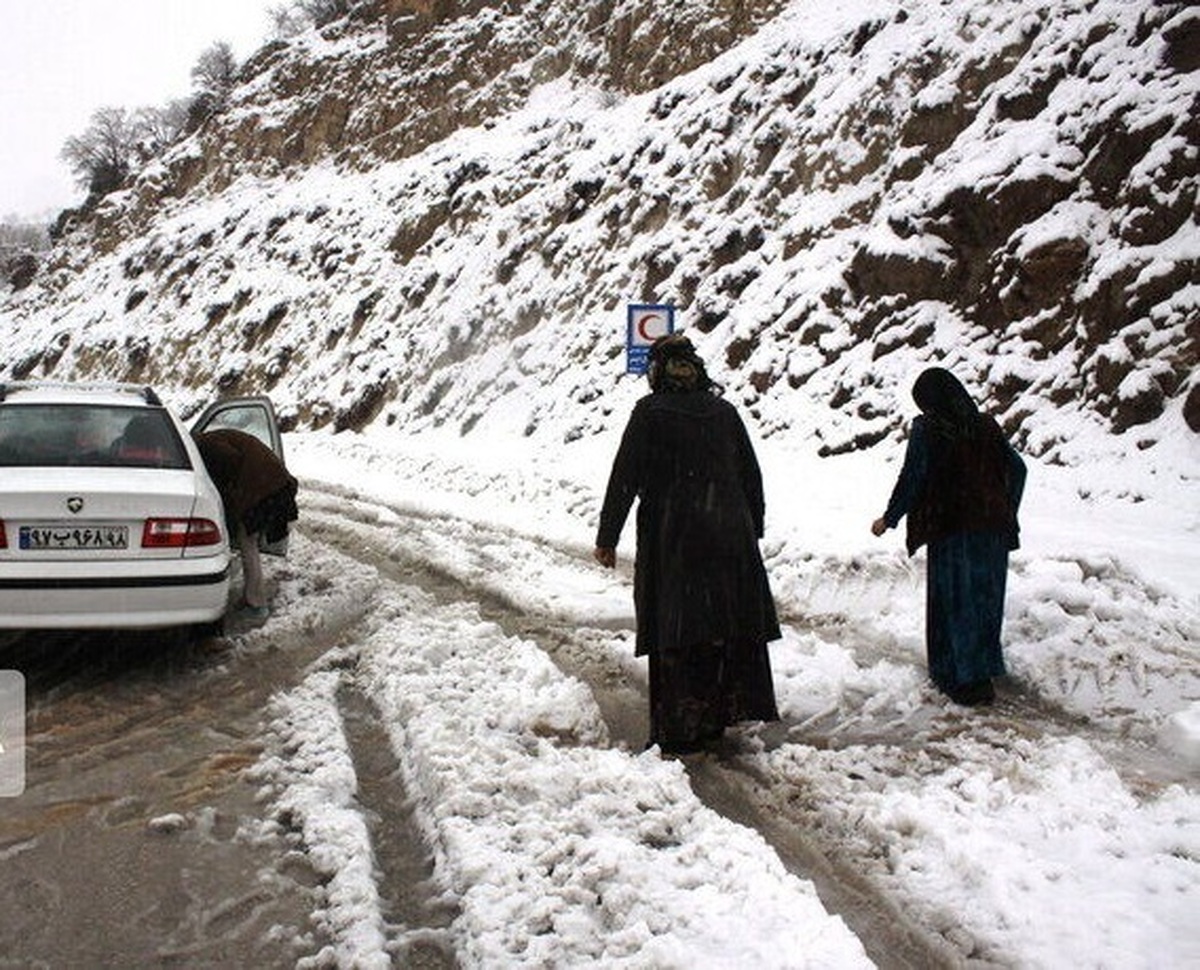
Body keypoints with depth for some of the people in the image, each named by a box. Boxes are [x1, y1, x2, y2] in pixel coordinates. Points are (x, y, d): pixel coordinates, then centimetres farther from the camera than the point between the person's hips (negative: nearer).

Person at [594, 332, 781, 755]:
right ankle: (721, 717, 23)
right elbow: (752, 477, 12)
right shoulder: (724, 411, 7)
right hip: (729, 538, 4)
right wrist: (753, 530, 23)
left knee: (678, 634, 1)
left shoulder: (650, 412, -6)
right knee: (729, 629, 13)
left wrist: (607, 537, -1)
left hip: (672, 541, -4)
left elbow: (625, 478, -7)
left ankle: (681, 731, 4)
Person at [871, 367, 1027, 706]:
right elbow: (1017, 468, 10)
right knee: (986, 597, 16)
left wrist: (889, 519, 2)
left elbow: (911, 478, -10)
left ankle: (967, 680, 4)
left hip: (950, 528, -5)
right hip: (991, 528, 5)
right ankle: (986, 669, 26)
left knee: (954, 602, 4)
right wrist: (1006, 513, 22)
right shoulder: (985, 426, 6)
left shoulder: (926, 429, -9)